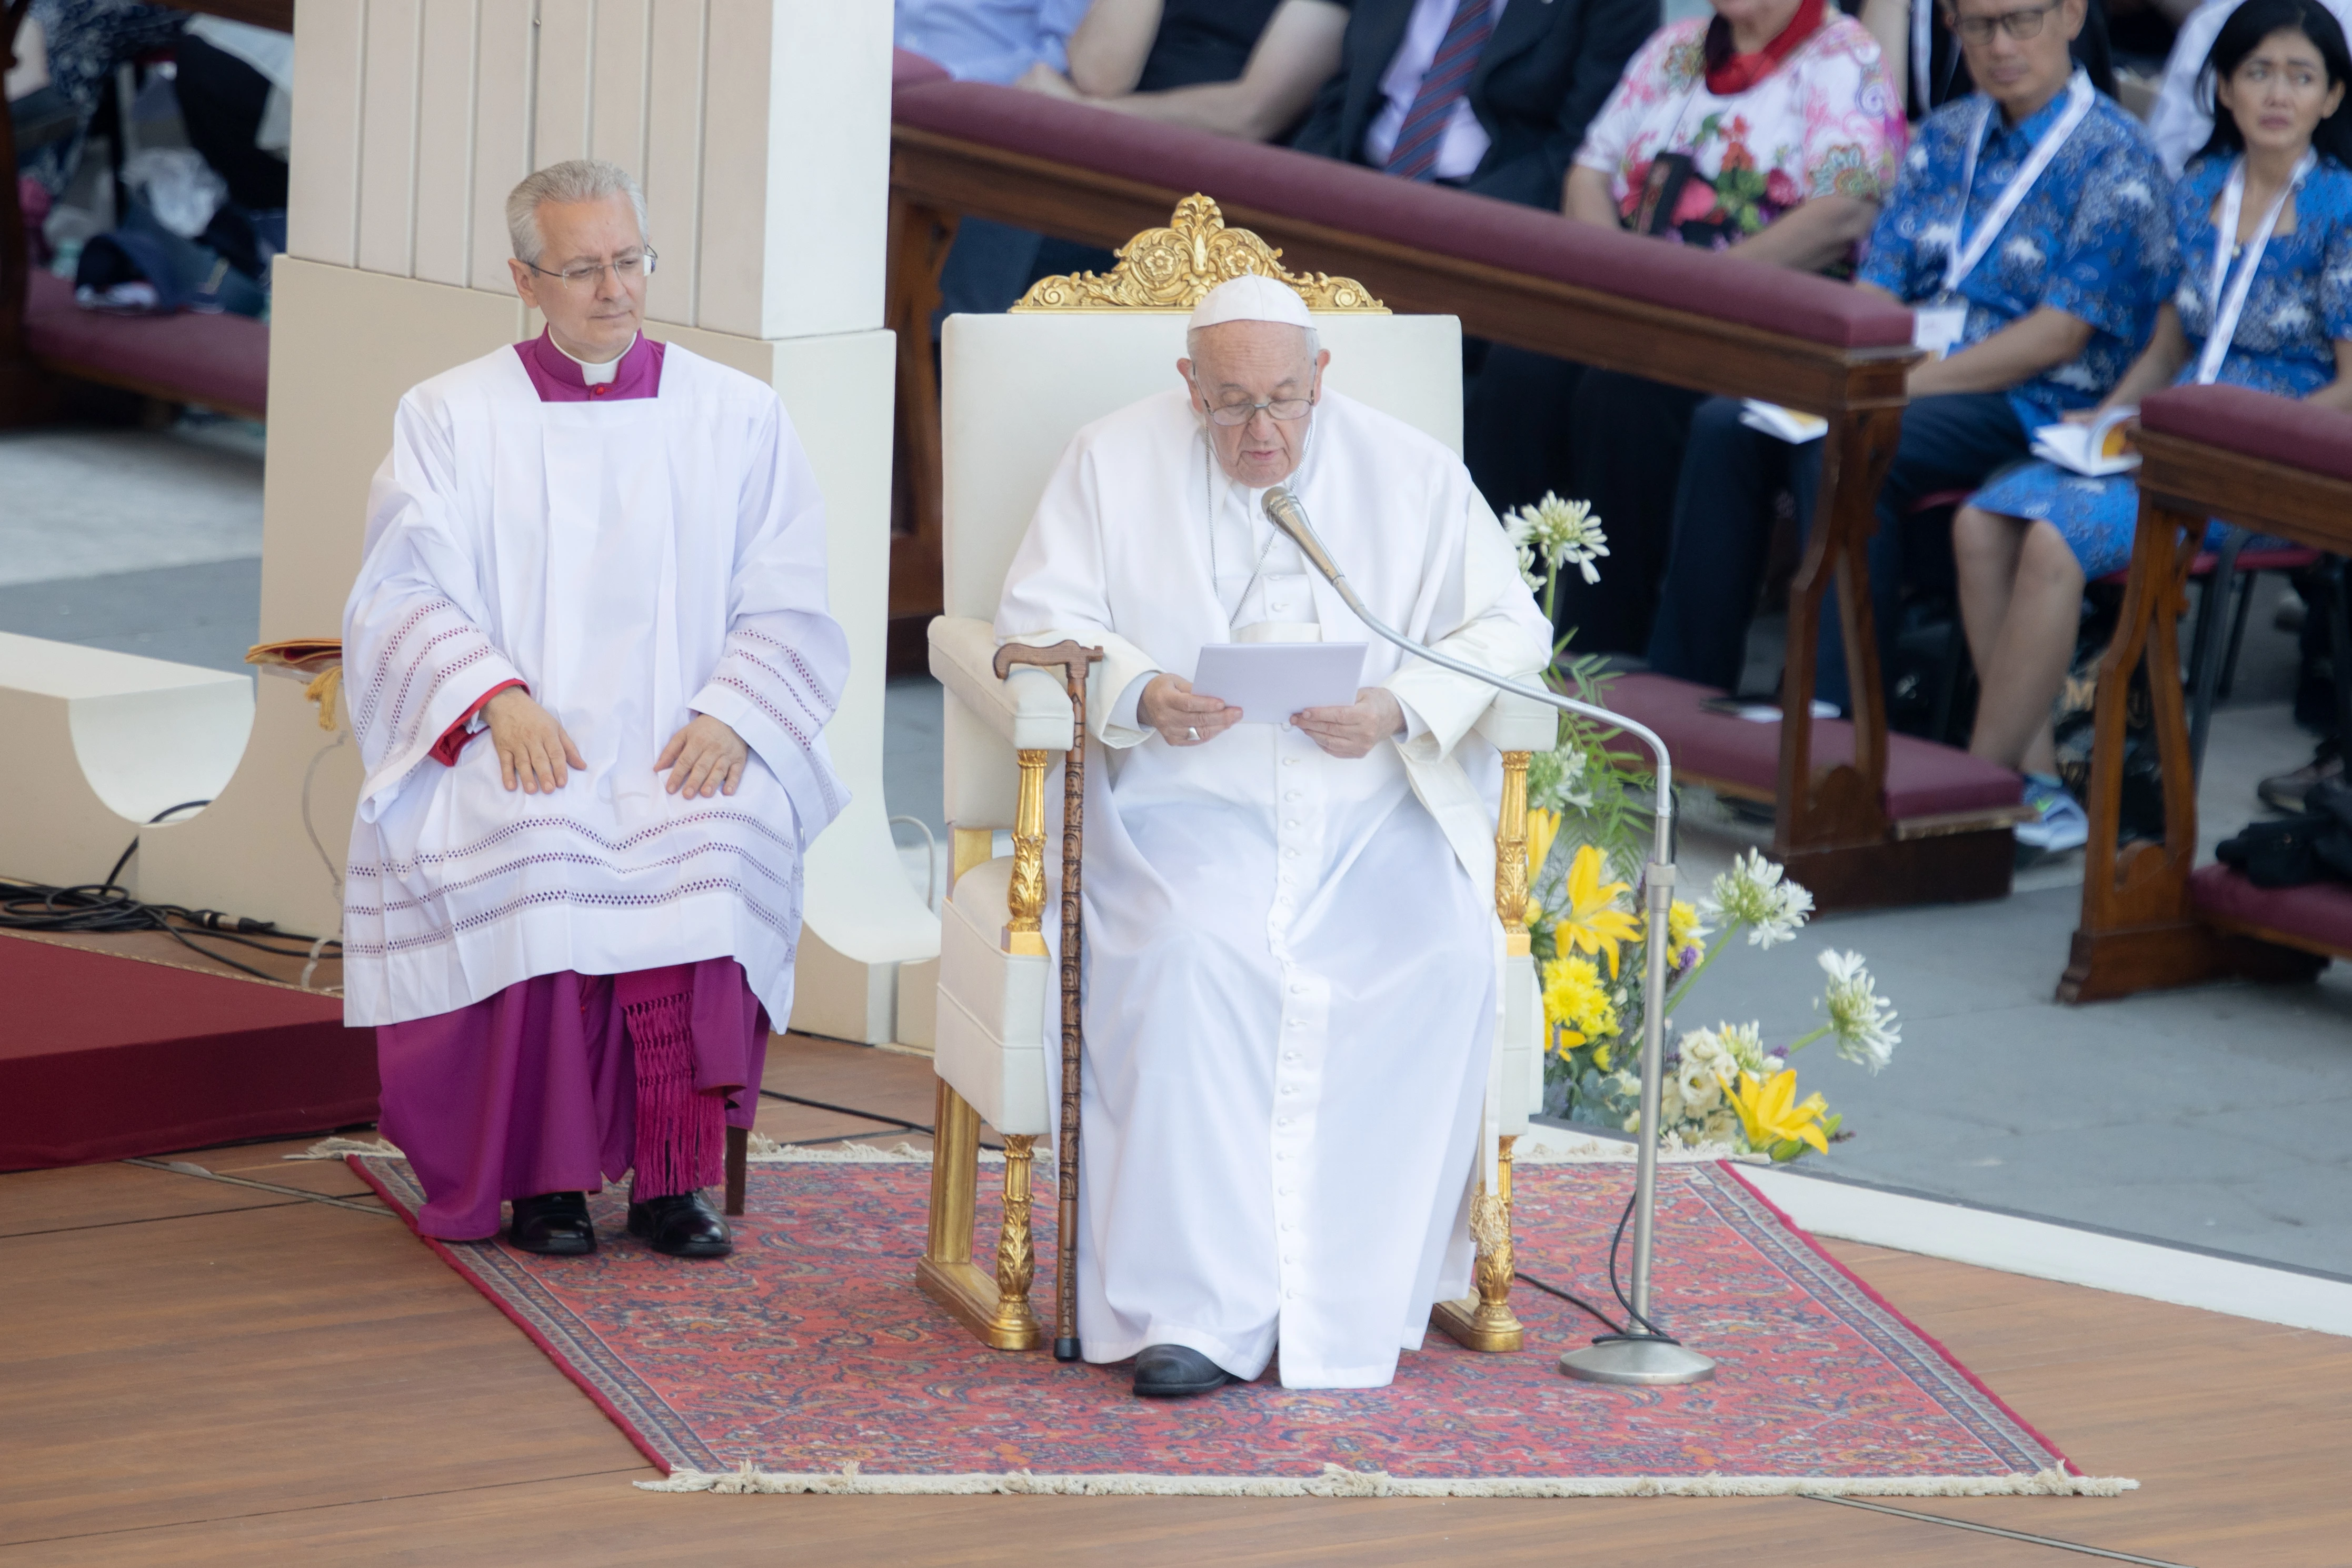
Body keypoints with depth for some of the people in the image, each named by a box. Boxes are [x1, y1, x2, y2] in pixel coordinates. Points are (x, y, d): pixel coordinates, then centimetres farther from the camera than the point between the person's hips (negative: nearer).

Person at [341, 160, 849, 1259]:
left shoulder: (740, 419, 13)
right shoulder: (449, 417, 11)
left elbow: (787, 613, 9)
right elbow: (406, 599, 3)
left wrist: (730, 717, -11)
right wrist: (499, 697, -15)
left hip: (683, 756, 1)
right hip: (514, 755, -1)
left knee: (718, 841, -32)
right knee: (534, 850, -34)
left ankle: (674, 1175, -27)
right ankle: (543, 1175, -25)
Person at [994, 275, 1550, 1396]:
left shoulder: (1412, 474, 9)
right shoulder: (1115, 463, 8)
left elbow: (1507, 629, 6)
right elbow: (1041, 618, 4)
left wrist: (1401, 709, -14)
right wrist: (1139, 693, -17)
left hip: (1376, 812, 1)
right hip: (1190, 804, -1)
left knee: (1444, 961, -29)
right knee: (1191, 955, -34)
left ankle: (1354, 1298, -21)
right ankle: (1198, 1310, -32)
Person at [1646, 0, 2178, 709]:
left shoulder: (2115, 160, -4)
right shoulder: (1943, 138, 18)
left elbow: (2061, 333, -13)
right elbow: (1880, 281, 14)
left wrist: (1906, 384, -19)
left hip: (2026, 404, -7)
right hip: (1909, 373, 7)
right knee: (1724, 427, -17)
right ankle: (1683, 686, -15)